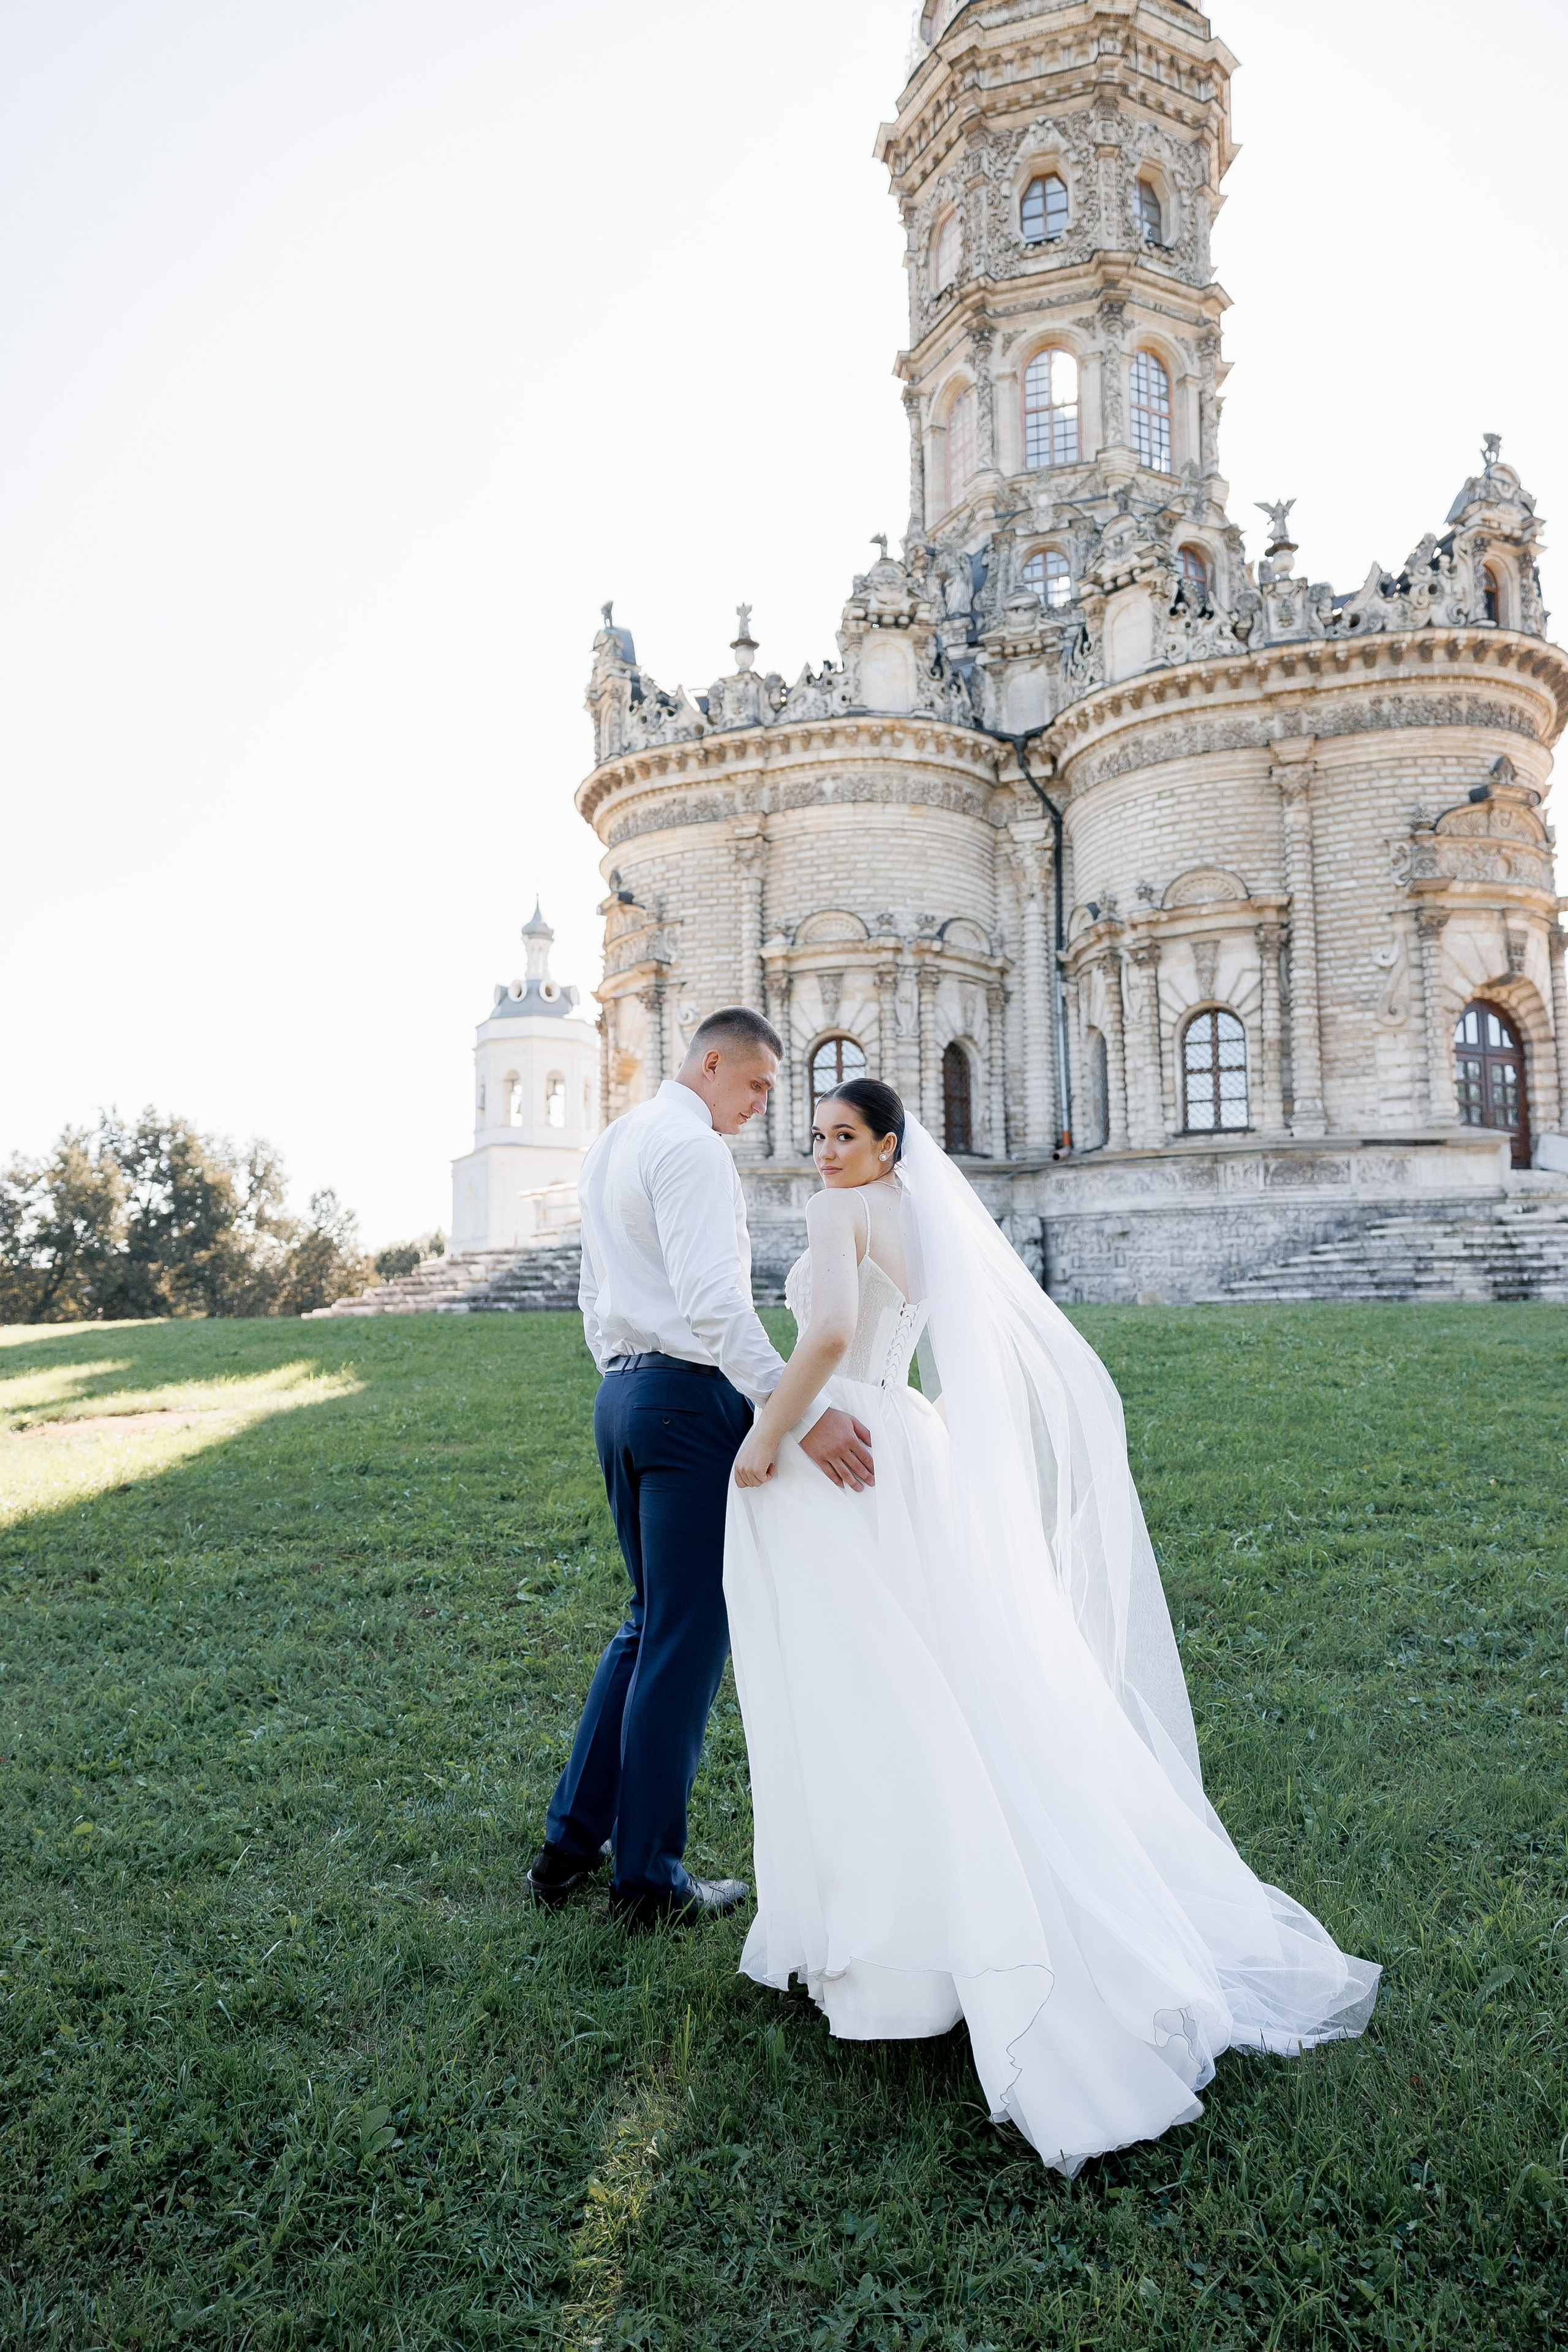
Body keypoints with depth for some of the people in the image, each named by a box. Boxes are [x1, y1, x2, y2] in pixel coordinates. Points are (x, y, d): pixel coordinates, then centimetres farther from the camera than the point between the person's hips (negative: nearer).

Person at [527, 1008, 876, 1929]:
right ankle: (650, 1879, 13)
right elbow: (713, 1302, -25)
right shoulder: (692, 1146, -13)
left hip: (620, 1393, 10)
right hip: (691, 1398, -10)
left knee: (652, 1622, 19)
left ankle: (571, 1842, 24)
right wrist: (804, 1414, -30)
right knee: (688, 1637, 1)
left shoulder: (610, 1145, 19)